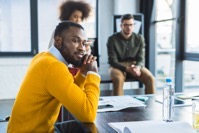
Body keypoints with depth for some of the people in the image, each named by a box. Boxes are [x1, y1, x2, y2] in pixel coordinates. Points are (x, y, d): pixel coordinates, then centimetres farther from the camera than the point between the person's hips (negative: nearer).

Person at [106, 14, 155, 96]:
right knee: (118, 79, -37)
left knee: (150, 78, -23)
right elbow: (112, 61, -12)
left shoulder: (139, 38, 1)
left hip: (134, 65, 3)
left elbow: (141, 59, -1)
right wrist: (127, 69, -28)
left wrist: (138, 67, -26)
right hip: (118, 66, -3)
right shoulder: (112, 39, -8)